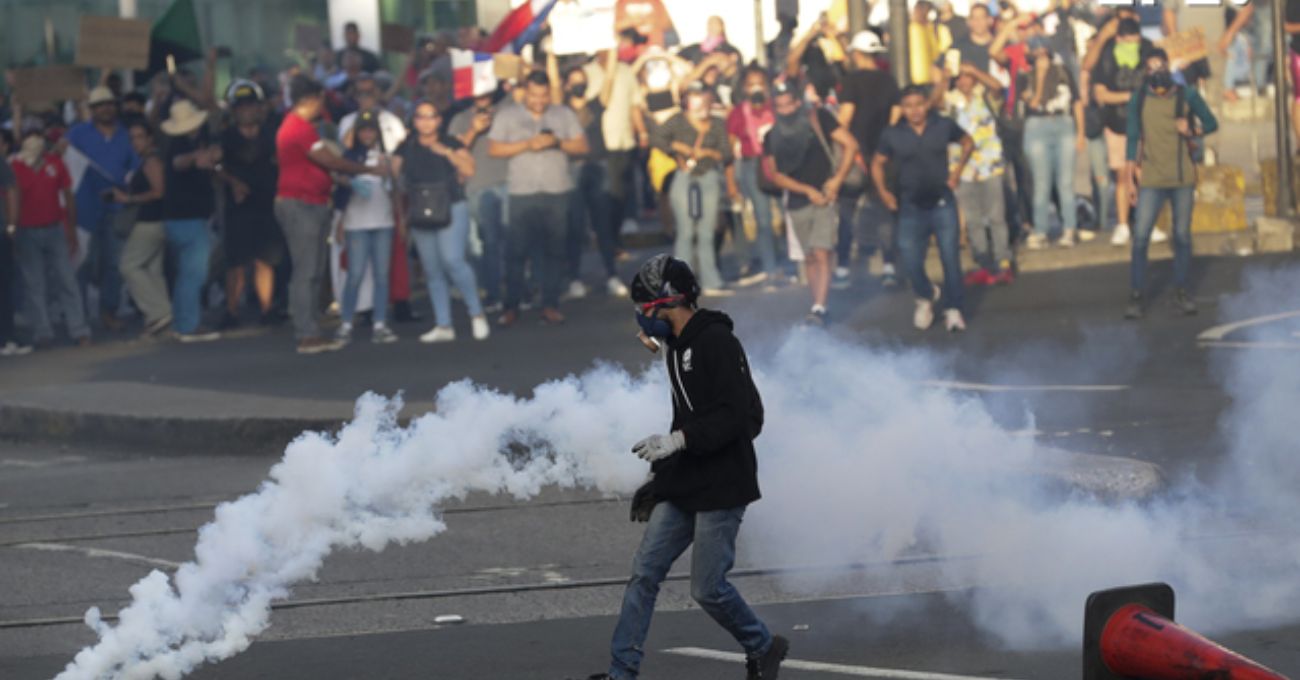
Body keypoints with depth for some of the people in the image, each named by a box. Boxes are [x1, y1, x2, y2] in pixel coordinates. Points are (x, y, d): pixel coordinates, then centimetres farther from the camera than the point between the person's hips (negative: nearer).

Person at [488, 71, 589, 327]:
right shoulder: (507, 116, 7)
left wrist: (559, 142, -12)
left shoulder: (564, 115, 13)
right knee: (516, 251, -5)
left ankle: (550, 305, 7)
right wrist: (527, 144, -11)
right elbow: (494, 149, -2)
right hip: (522, 193, -2)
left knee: (554, 250, 2)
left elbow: (582, 146, 7)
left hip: (557, 192, 2)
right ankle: (511, 306, 1)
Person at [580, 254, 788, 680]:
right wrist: (658, 482, 22)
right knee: (644, 573, 0)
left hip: (721, 489, -9)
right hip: (682, 489, 9)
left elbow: (736, 416, -22)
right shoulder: (678, 347, 15)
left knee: (708, 588, -5)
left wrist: (676, 441, -25)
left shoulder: (716, 342, -15)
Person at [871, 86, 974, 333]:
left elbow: (968, 143, 14)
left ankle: (953, 310, 5)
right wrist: (883, 191, -2)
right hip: (911, 207, 0)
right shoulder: (893, 135, -4)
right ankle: (925, 297, 28)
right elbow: (877, 163, 10)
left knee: (951, 257, -4)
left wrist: (957, 169, 3)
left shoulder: (944, 126, -3)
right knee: (911, 261, -2)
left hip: (942, 202, 0)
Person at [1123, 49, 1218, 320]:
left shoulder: (1187, 96, 4)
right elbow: (1133, 138, 8)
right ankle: (1135, 296, -5)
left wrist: (1193, 129, -10)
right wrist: (1130, 174, 3)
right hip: (1152, 179, -1)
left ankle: (1182, 292, 16)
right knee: (1140, 236, -9)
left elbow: (1212, 123, 11)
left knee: (1182, 235, 5)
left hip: (1183, 177, 1)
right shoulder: (1138, 101, 5)